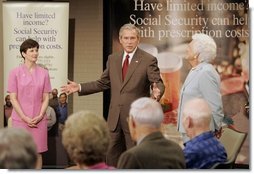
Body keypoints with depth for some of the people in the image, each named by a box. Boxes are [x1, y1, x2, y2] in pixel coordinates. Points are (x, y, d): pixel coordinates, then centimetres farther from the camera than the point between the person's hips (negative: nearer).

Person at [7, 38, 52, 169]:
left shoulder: (43, 73, 6)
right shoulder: (15, 73, -1)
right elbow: (13, 98, -4)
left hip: (39, 120, 2)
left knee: (38, 152, 4)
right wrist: (25, 118, -11)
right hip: (20, 119, -2)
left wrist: (40, 116, -8)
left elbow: (46, 98, 6)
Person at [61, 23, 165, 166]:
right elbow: (103, 83, 17)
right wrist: (80, 87, 10)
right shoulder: (113, 59, 11)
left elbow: (158, 83, -10)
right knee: (112, 157, 10)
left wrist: (157, 92, -34)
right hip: (115, 117, 5)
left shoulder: (149, 60, -5)